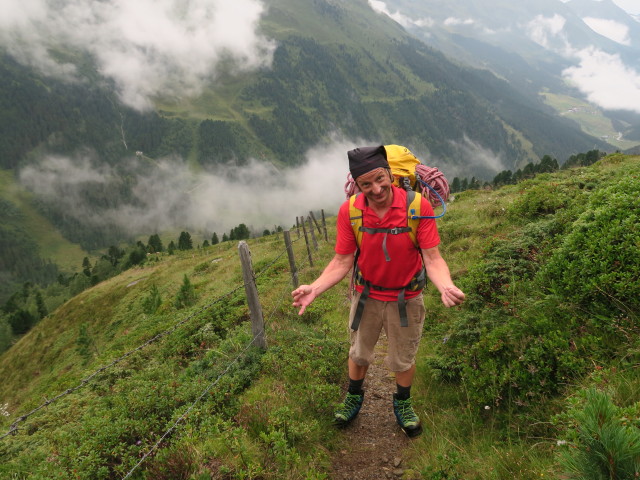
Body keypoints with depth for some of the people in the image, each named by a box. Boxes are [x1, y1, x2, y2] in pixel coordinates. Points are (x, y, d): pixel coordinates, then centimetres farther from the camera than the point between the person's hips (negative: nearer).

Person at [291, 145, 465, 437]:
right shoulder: (349, 211, -18)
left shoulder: (418, 207, -24)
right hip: (367, 295, 2)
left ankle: (402, 404, 49)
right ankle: (354, 397, 52)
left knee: (403, 358, 20)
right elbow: (342, 261, -14)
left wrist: (445, 287, -42)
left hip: (406, 298, -1)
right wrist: (315, 288, -29)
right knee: (359, 352, 23)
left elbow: (432, 258, -22)